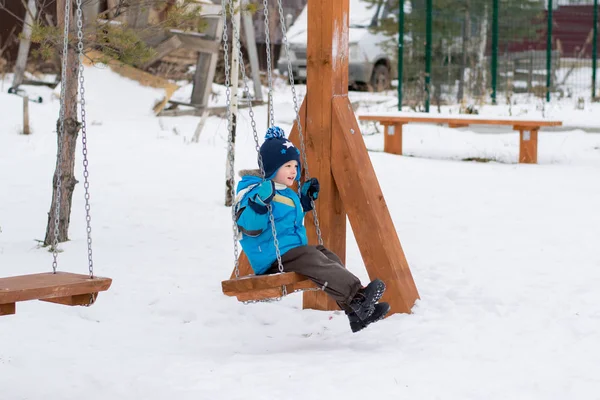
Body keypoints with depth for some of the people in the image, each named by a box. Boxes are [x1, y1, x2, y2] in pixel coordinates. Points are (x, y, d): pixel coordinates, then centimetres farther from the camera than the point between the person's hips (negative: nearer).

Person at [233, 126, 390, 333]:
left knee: (330, 258, -7)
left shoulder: (287, 193, 20)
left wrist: (307, 200, 26)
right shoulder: (253, 191, -12)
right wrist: (260, 202, -39)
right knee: (317, 263, -27)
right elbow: (249, 227, -25)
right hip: (273, 260, -10)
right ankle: (358, 295, -41)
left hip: (293, 252, 10)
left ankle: (357, 312, -18)